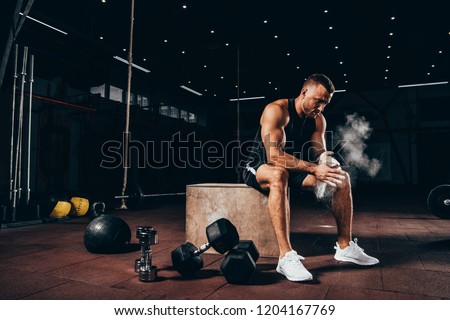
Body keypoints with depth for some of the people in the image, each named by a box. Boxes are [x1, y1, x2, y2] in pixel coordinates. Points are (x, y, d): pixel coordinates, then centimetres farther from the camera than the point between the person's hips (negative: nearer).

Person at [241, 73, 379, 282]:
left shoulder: (318, 120, 2)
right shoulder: (276, 110, -21)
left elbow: (319, 153, 1)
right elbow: (274, 156, -32)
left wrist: (327, 161, -25)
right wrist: (314, 169, -37)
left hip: (293, 169, 7)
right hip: (258, 168, -7)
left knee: (342, 178, -5)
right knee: (279, 174, -43)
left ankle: (345, 247, 2)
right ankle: (286, 257, -42)